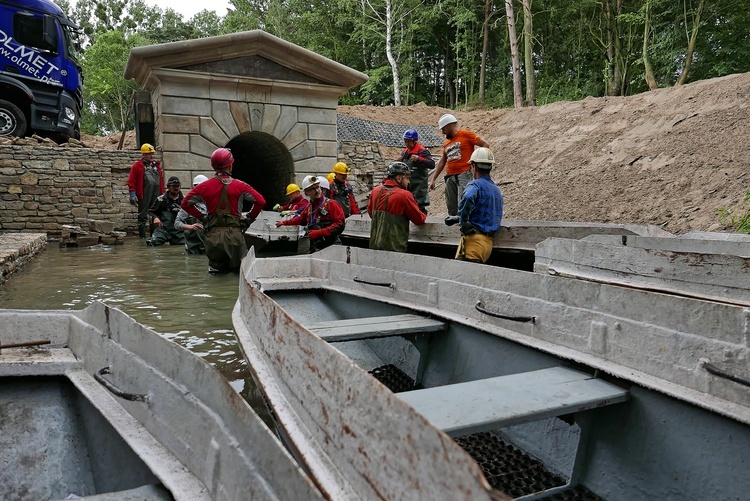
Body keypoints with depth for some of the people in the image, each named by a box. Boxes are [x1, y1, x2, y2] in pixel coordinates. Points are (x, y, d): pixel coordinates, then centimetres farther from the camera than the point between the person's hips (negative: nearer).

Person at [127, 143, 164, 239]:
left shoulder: (157, 165, 18)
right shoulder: (137, 165, 1)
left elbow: (161, 180, 19)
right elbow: (131, 181, -3)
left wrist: (162, 193, 13)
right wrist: (132, 195, -9)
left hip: (156, 194, 5)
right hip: (144, 195, -5)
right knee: (143, 216, 0)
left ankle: (154, 234, 17)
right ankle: (142, 235, 6)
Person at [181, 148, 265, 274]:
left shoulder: (204, 186, 3)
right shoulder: (240, 186, -2)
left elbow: (185, 203, 6)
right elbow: (260, 201, -5)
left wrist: (200, 216, 12)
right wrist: (250, 218, 6)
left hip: (212, 234, 2)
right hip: (234, 234, -1)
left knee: (216, 269, 15)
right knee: (240, 271, 8)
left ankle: (215, 268, -9)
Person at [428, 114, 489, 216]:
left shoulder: (465, 134, 0)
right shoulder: (447, 143, 19)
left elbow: (485, 145, -2)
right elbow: (441, 162, 23)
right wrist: (433, 179, 19)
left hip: (464, 174, -7)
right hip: (450, 177, 7)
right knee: (452, 208, 6)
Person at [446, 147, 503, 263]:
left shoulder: (475, 185, -5)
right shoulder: (497, 190, 23)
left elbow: (467, 199, -30)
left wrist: (463, 223, -17)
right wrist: (455, 219, 30)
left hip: (474, 239, -9)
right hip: (488, 242, 9)